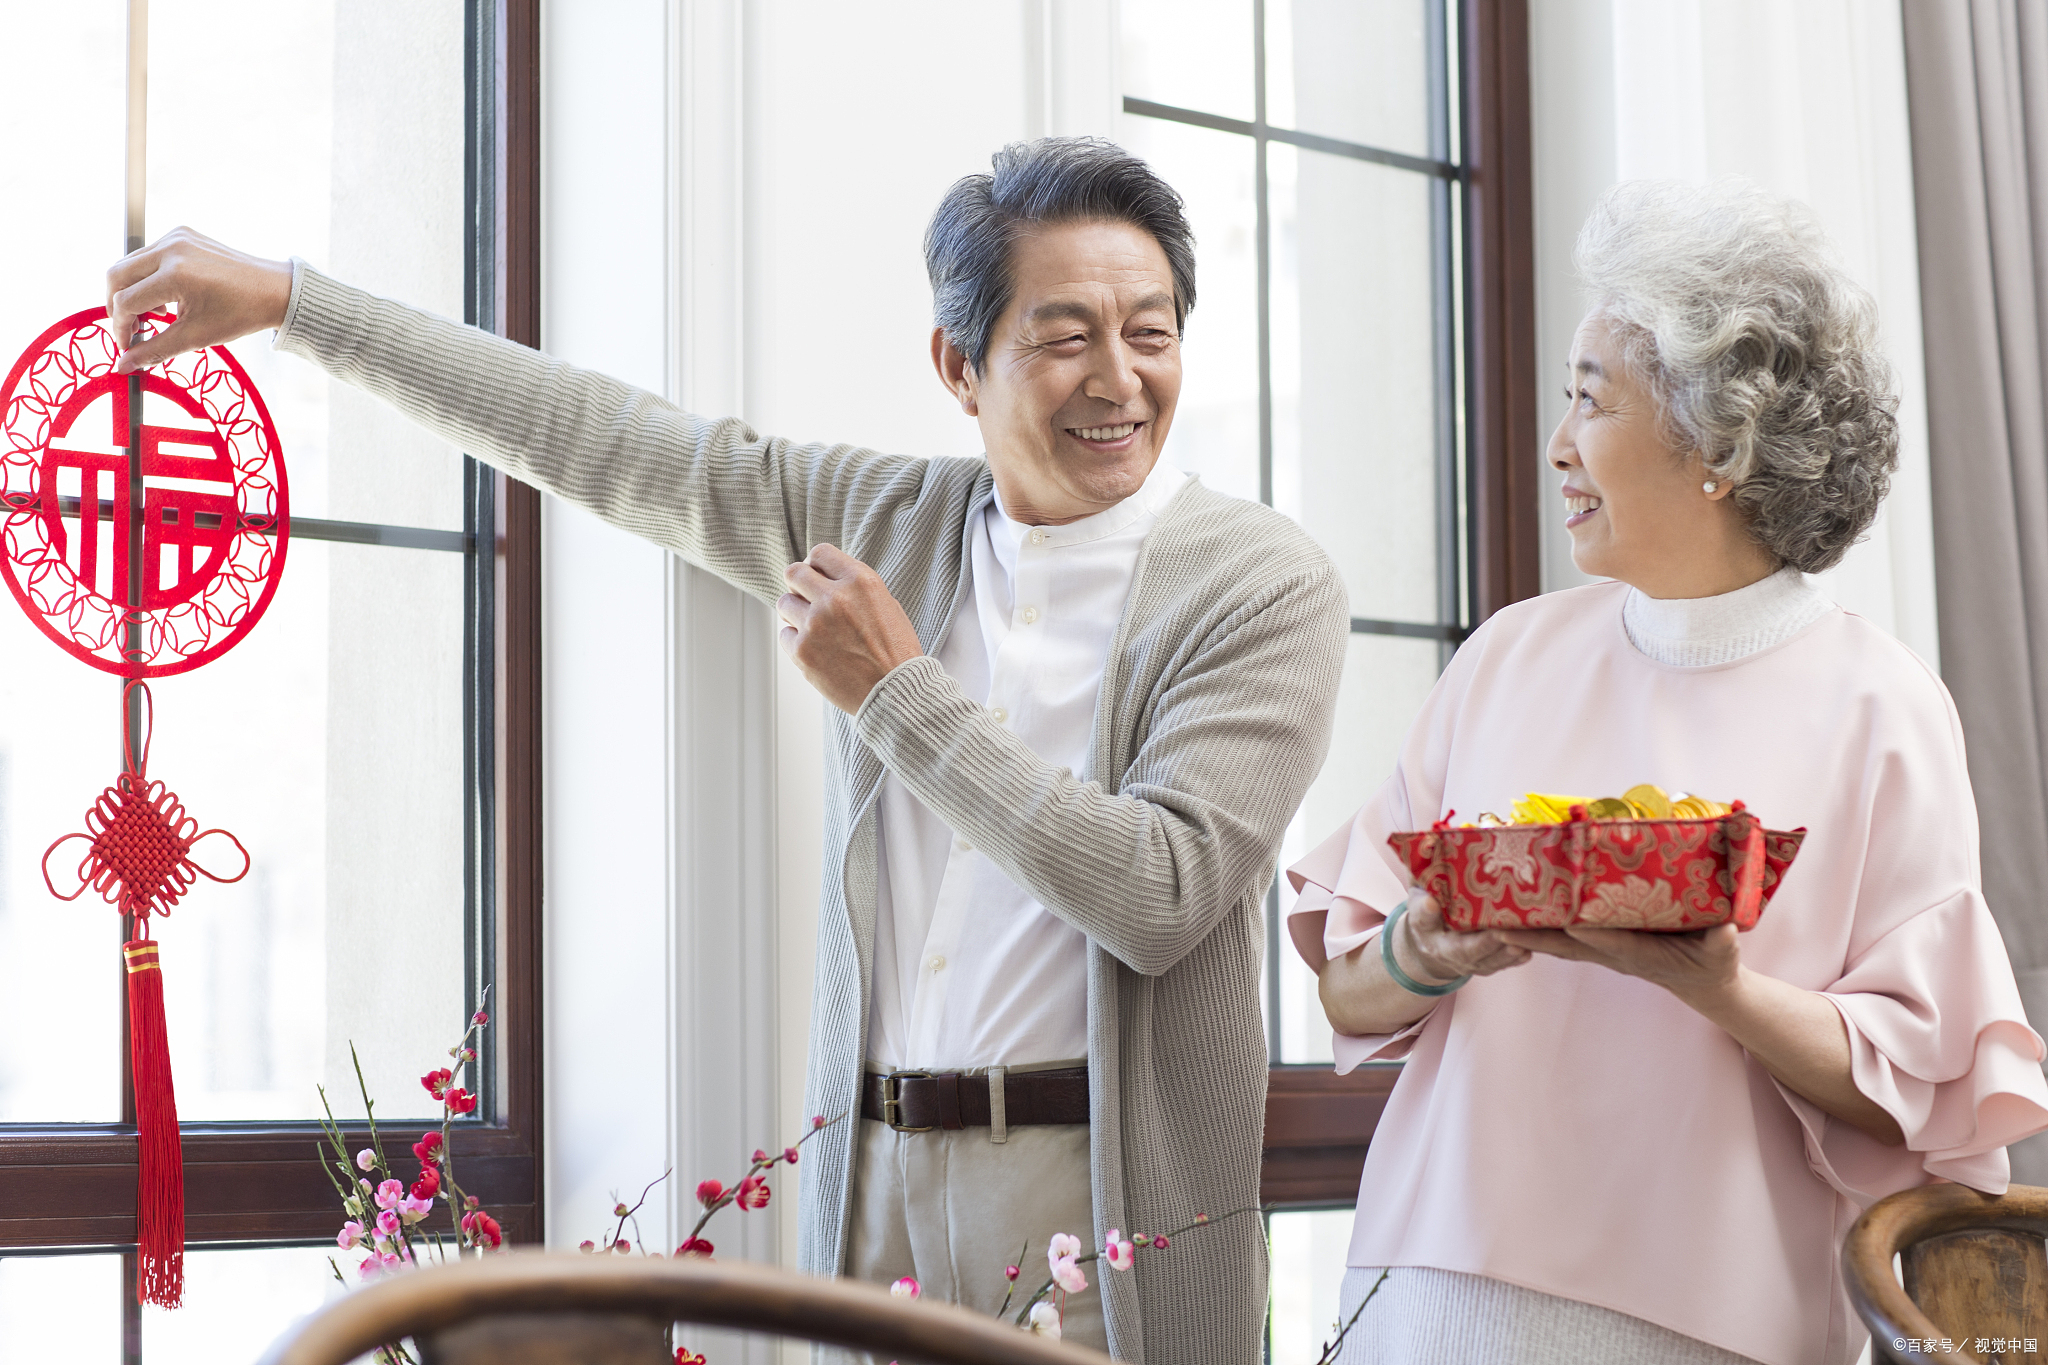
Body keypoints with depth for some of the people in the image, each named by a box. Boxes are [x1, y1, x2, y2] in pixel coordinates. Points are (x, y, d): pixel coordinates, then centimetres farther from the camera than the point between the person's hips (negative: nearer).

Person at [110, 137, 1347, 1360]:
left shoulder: (1265, 584, -6)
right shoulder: (890, 517, 8)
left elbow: (1159, 896, -17)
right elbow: (593, 439, 12)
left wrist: (899, 693, -13)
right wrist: (281, 299, 14)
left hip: (1098, 1219, -4)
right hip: (875, 1177, 4)